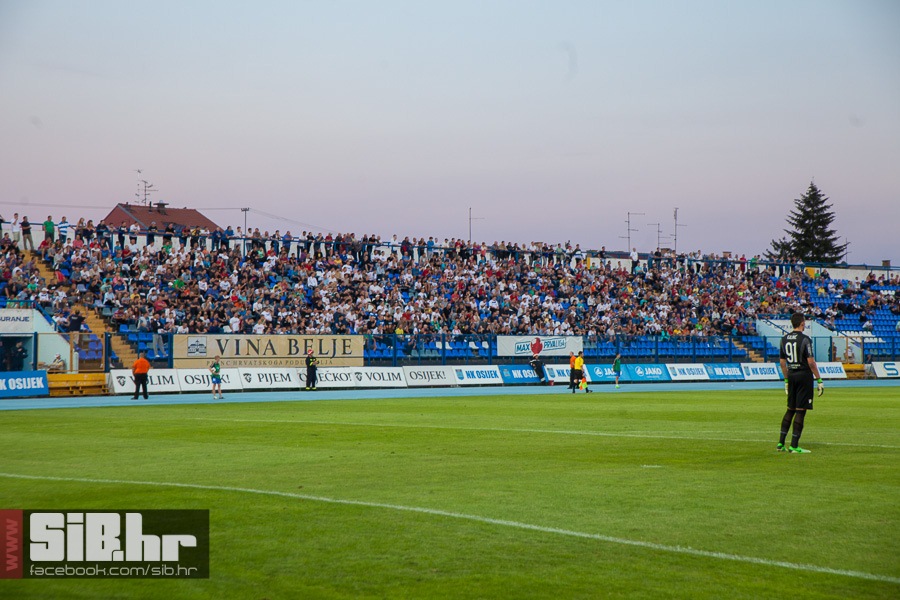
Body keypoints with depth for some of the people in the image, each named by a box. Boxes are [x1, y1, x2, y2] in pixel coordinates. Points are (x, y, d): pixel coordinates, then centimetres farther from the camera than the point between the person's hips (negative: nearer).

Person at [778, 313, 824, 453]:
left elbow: (782, 362, 13)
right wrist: (819, 380, -9)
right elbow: (811, 362, -14)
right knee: (800, 411, -3)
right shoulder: (804, 339, -11)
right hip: (804, 375, -6)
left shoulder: (784, 339, 9)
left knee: (790, 409, 15)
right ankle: (794, 445, -3)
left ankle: (781, 443, 12)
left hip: (791, 376, 6)